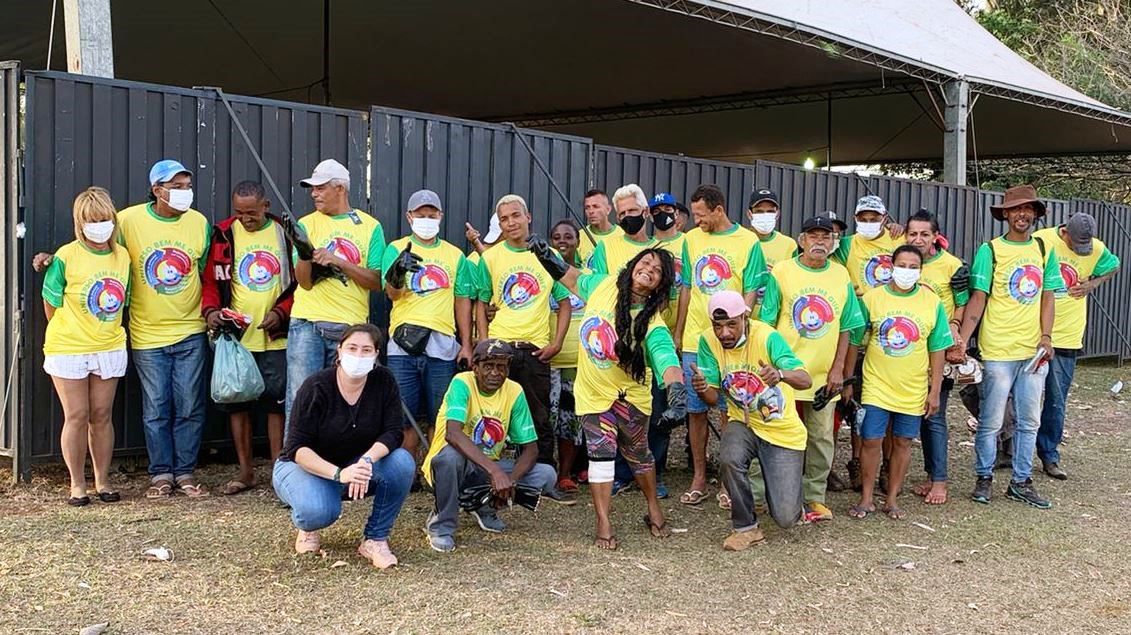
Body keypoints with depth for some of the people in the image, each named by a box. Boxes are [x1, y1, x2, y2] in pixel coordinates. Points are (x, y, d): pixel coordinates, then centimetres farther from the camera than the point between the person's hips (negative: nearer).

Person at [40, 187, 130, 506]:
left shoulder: (122, 255, 1)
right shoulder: (66, 257, -12)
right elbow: (51, 304, -4)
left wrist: (104, 332, 9)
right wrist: (67, 334, 4)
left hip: (109, 348, 3)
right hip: (68, 349, -3)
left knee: (102, 416, 9)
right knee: (76, 416, 1)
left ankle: (102, 482, 19)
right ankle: (77, 485, 13)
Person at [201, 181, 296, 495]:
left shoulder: (285, 233, 3)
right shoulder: (223, 235, 3)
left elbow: (299, 281, 4)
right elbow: (211, 280, 5)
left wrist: (281, 312, -10)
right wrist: (210, 310, -13)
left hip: (275, 336, -1)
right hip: (235, 335, 1)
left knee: (277, 402, 2)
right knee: (237, 401, 6)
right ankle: (245, 470, 17)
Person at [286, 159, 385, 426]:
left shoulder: (370, 226, 6)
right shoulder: (307, 224, 7)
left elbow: (376, 282, -1)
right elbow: (305, 282, -1)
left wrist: (338, 261, -13)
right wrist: (303, 252, -20)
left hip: (351, 326, 0)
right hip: (307, 323, 0)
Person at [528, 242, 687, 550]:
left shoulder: (652, 324, -23)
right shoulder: (604, 285, -11)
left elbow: (666, 358, -41)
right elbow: (574, 280, 11)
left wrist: (677, 389, -59)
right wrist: (547, 256, 4)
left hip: (629, 397, -2)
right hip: (593, 393, 2)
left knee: (638, 453, 16)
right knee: (601, 453, -4)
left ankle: (654, 510, 37)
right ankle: (603, 523, 3)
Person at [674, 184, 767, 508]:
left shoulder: (748, 241, -3)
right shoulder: (691, 239, 8)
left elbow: (750, 293, -3)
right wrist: (677, 333, 12)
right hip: (694, 339, 3)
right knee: (695, 410, 7)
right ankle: (699, 477, 18)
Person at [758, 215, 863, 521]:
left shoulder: (841, 276, 4)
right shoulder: (781, 272, -4)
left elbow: (844, 328, 7)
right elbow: (766, 323, -3)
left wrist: (838, 369, 0)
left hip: (824, 374, 3)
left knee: (821, 438, 8)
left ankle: (814, 497, 19)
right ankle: (758, 493, 14)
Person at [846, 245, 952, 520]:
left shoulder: (932, 303, -2)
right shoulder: (872, 298, -4)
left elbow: (937, 350, 3)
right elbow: (855, 341, 2)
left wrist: (935, 391, 1)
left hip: (913, 389, 1)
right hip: (876, 386, -1)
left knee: (902, 442, 9)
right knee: (871, 440, -1)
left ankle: (892, 499, 22)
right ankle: (866, 499, 13)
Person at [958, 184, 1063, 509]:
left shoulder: (1045, 250, 8)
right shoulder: (990, 251, -4)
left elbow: (1047, 297, 10)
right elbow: (978, 299, -7)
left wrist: (1046, 337, -3)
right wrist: (961, 340, -16)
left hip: (1035, 350, 4)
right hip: (999, 350, -4)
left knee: (1028, 421, 11)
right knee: (991, 421, 2)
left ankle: (1021, 481, 23)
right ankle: (984, 479, 17)